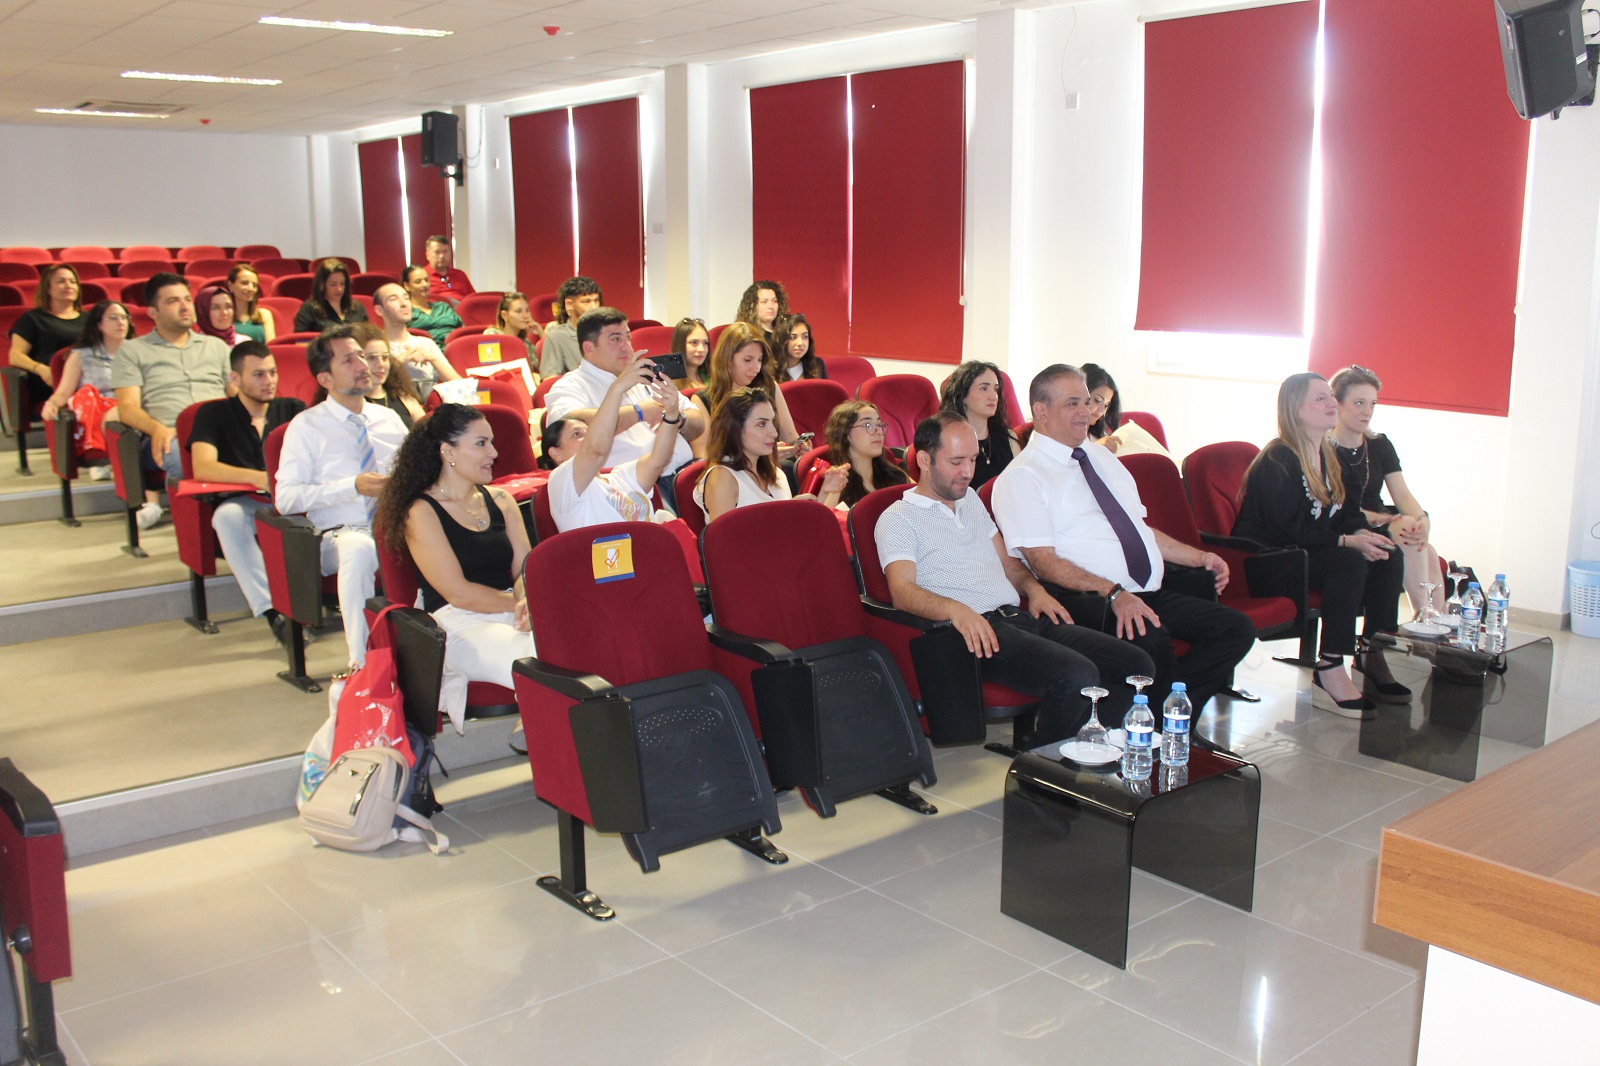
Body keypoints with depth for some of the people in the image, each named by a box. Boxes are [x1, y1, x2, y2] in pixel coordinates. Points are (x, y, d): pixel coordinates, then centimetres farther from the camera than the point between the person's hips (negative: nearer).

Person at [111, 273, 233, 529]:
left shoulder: (216, 346, 30)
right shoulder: (132, 351, 20)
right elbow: (127, 407, 8)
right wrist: (157, 428, -16)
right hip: (169, 437, -2)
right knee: (182, 458, -42)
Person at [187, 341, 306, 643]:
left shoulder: (292, 409, 15)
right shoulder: (213, 414, 7)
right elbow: (203, 468, -9)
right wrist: (259, 478, -25)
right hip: (246, 506, -1)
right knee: (227, 515, -37)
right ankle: (272, 610, -42)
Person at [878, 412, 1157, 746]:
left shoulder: (970, 499, 26)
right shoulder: (898, 519, 1)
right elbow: (902, 591, -14)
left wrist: (1034, 588, 10)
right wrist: (955, 610, -33)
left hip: (1022, 617, 8)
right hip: (974, 631, -8)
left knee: (1136, 665, -9)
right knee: (1077, 676, -31)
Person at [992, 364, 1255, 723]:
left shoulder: (1102, 458, 23)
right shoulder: (1022, 477, -2)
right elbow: (1043, 561, -12)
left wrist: (1200, 557, 16)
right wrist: (1114, 593, -24)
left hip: (1152, 592, 8)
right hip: (1089, 600, -8)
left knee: (1237, 629, -11)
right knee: (1150, 639, -37)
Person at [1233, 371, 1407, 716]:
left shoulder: (1328, 455, 12)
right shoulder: (1278, 461, -17)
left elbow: (1344, 512, 13)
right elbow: (1292, 530, -23)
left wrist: (1363, 533, -9)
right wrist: (1349, 541, -23)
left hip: (1312, 550, 9)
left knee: (1387, 558, -7)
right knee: (1350, 562, -30)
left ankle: (1373, 654, 0)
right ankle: (1330, 672, -28)